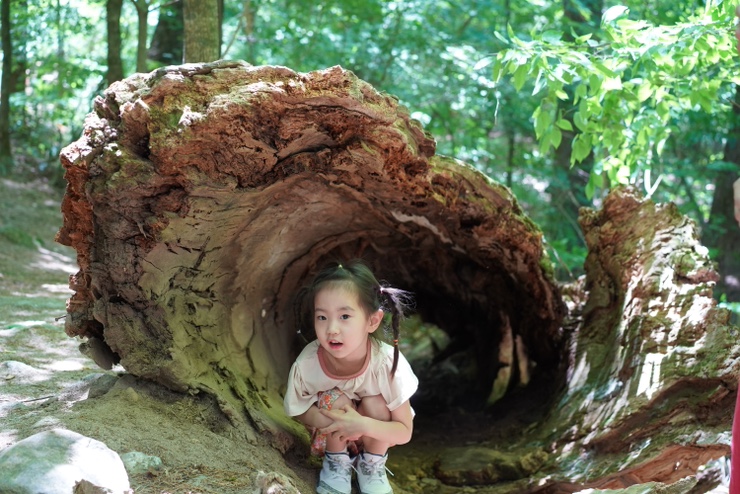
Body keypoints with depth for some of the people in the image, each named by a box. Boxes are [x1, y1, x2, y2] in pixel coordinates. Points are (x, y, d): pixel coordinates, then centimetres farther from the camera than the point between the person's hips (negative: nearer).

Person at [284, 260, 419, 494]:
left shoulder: (388, 363, -31)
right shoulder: (307, 363, -29)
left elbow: (404, 433, -22)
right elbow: (298, 411, -10)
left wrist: (362, 425, -41)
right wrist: (332, 420, -31)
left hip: (374, 437, 0)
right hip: (331, 438, 0)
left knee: (375, 403, -29)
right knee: (335, 399, -28)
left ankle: (372, 466, -3)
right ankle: (337, 464, -3)